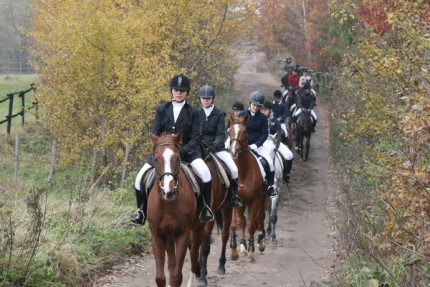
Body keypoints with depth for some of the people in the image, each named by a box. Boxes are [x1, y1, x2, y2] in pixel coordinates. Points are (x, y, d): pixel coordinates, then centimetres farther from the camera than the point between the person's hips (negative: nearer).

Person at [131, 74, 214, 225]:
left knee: (205, 173, -29)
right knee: (140, 178, -13)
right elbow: (154, 133, 1)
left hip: (186, 151, -2)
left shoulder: (193, 112, 0)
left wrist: (183, 151, -24)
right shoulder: (161, 109, 5)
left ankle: (206, 207, -10)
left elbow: (196, 137, -7)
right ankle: (141, 210, 8)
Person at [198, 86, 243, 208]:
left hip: (216, 147, -1)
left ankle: (234, 196, 2)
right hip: (200, 146, 1)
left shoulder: (219, 115, 5)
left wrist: (214, 145, -21)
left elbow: (221, 134, -4)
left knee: (234, 169, -16)